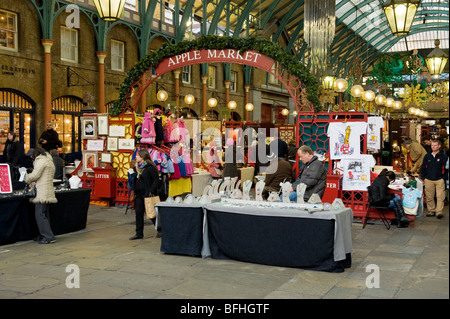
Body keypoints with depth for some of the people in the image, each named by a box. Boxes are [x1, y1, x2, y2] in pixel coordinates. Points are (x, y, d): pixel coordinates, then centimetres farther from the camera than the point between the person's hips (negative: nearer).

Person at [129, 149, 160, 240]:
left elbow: (156, 180, -14)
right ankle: (139, 233, 14)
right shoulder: (137, 167, 11)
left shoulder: (150, 167, -12)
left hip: (147, 194, -8)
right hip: (139, 195, 8)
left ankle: (160, 230, 18)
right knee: (138, 213, 7)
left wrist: (151, 191, -20)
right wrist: (134, 191, 15)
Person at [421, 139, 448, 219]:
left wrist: (444, 178, -5)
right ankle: (431, 211, 16)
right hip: (429, 180, 3)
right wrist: (424, 178, 10)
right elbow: (423, 168, 16)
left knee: (440, 197, -7)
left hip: (440, 180, -3)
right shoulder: (427, 156, 9)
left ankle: (439, 212, -4)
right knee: (429, 197, 6)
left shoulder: (444, 156, 0)